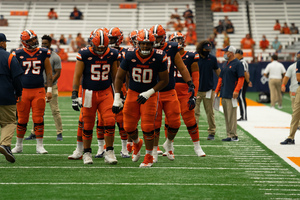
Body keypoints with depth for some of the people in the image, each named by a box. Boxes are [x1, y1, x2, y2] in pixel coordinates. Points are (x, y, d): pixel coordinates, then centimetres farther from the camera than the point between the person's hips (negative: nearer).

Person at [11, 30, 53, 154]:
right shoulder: (18, 55, 1)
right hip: (23, 91, 0)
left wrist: (49, 90, 2)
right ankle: (19, 145, 19)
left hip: (39, 91, 0)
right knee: (22, 120, 5)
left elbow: (49, 72, 8)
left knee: (38, 120, -2)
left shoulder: (43, 54, 3)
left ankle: (40, 146, 7)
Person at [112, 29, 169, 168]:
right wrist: (117, 98, -10)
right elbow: (119, 77, -3)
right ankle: (137, 143, 40)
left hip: (150, 94, -2)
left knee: (147, 127, -10)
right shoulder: (130, 55, -13)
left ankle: (149, 157, 9)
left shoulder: (159, 57, -17)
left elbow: (164, 80, -8)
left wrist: (149, 93, -18)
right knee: (129, 127, 5)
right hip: (133, 93, 2)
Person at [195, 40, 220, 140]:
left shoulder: (212, 58, 5)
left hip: (208, 90, 1)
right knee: (195, 112, -4)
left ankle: (211, 132, 14)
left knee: (210, 112, 7)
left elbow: (218, 72, 14)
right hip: (196, 90, -1)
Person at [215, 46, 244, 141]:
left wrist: (236, 90, -22)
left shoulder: (237, 64, -7)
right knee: (226, 115, 9)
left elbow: (241, 78, -13)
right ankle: (229, 134, 13)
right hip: (224, 94, 8)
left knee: (231, 115, -9)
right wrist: (217, 90, 17)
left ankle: (233, 135, -6)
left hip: (232, 94, -8)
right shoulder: (225, 64, 18)